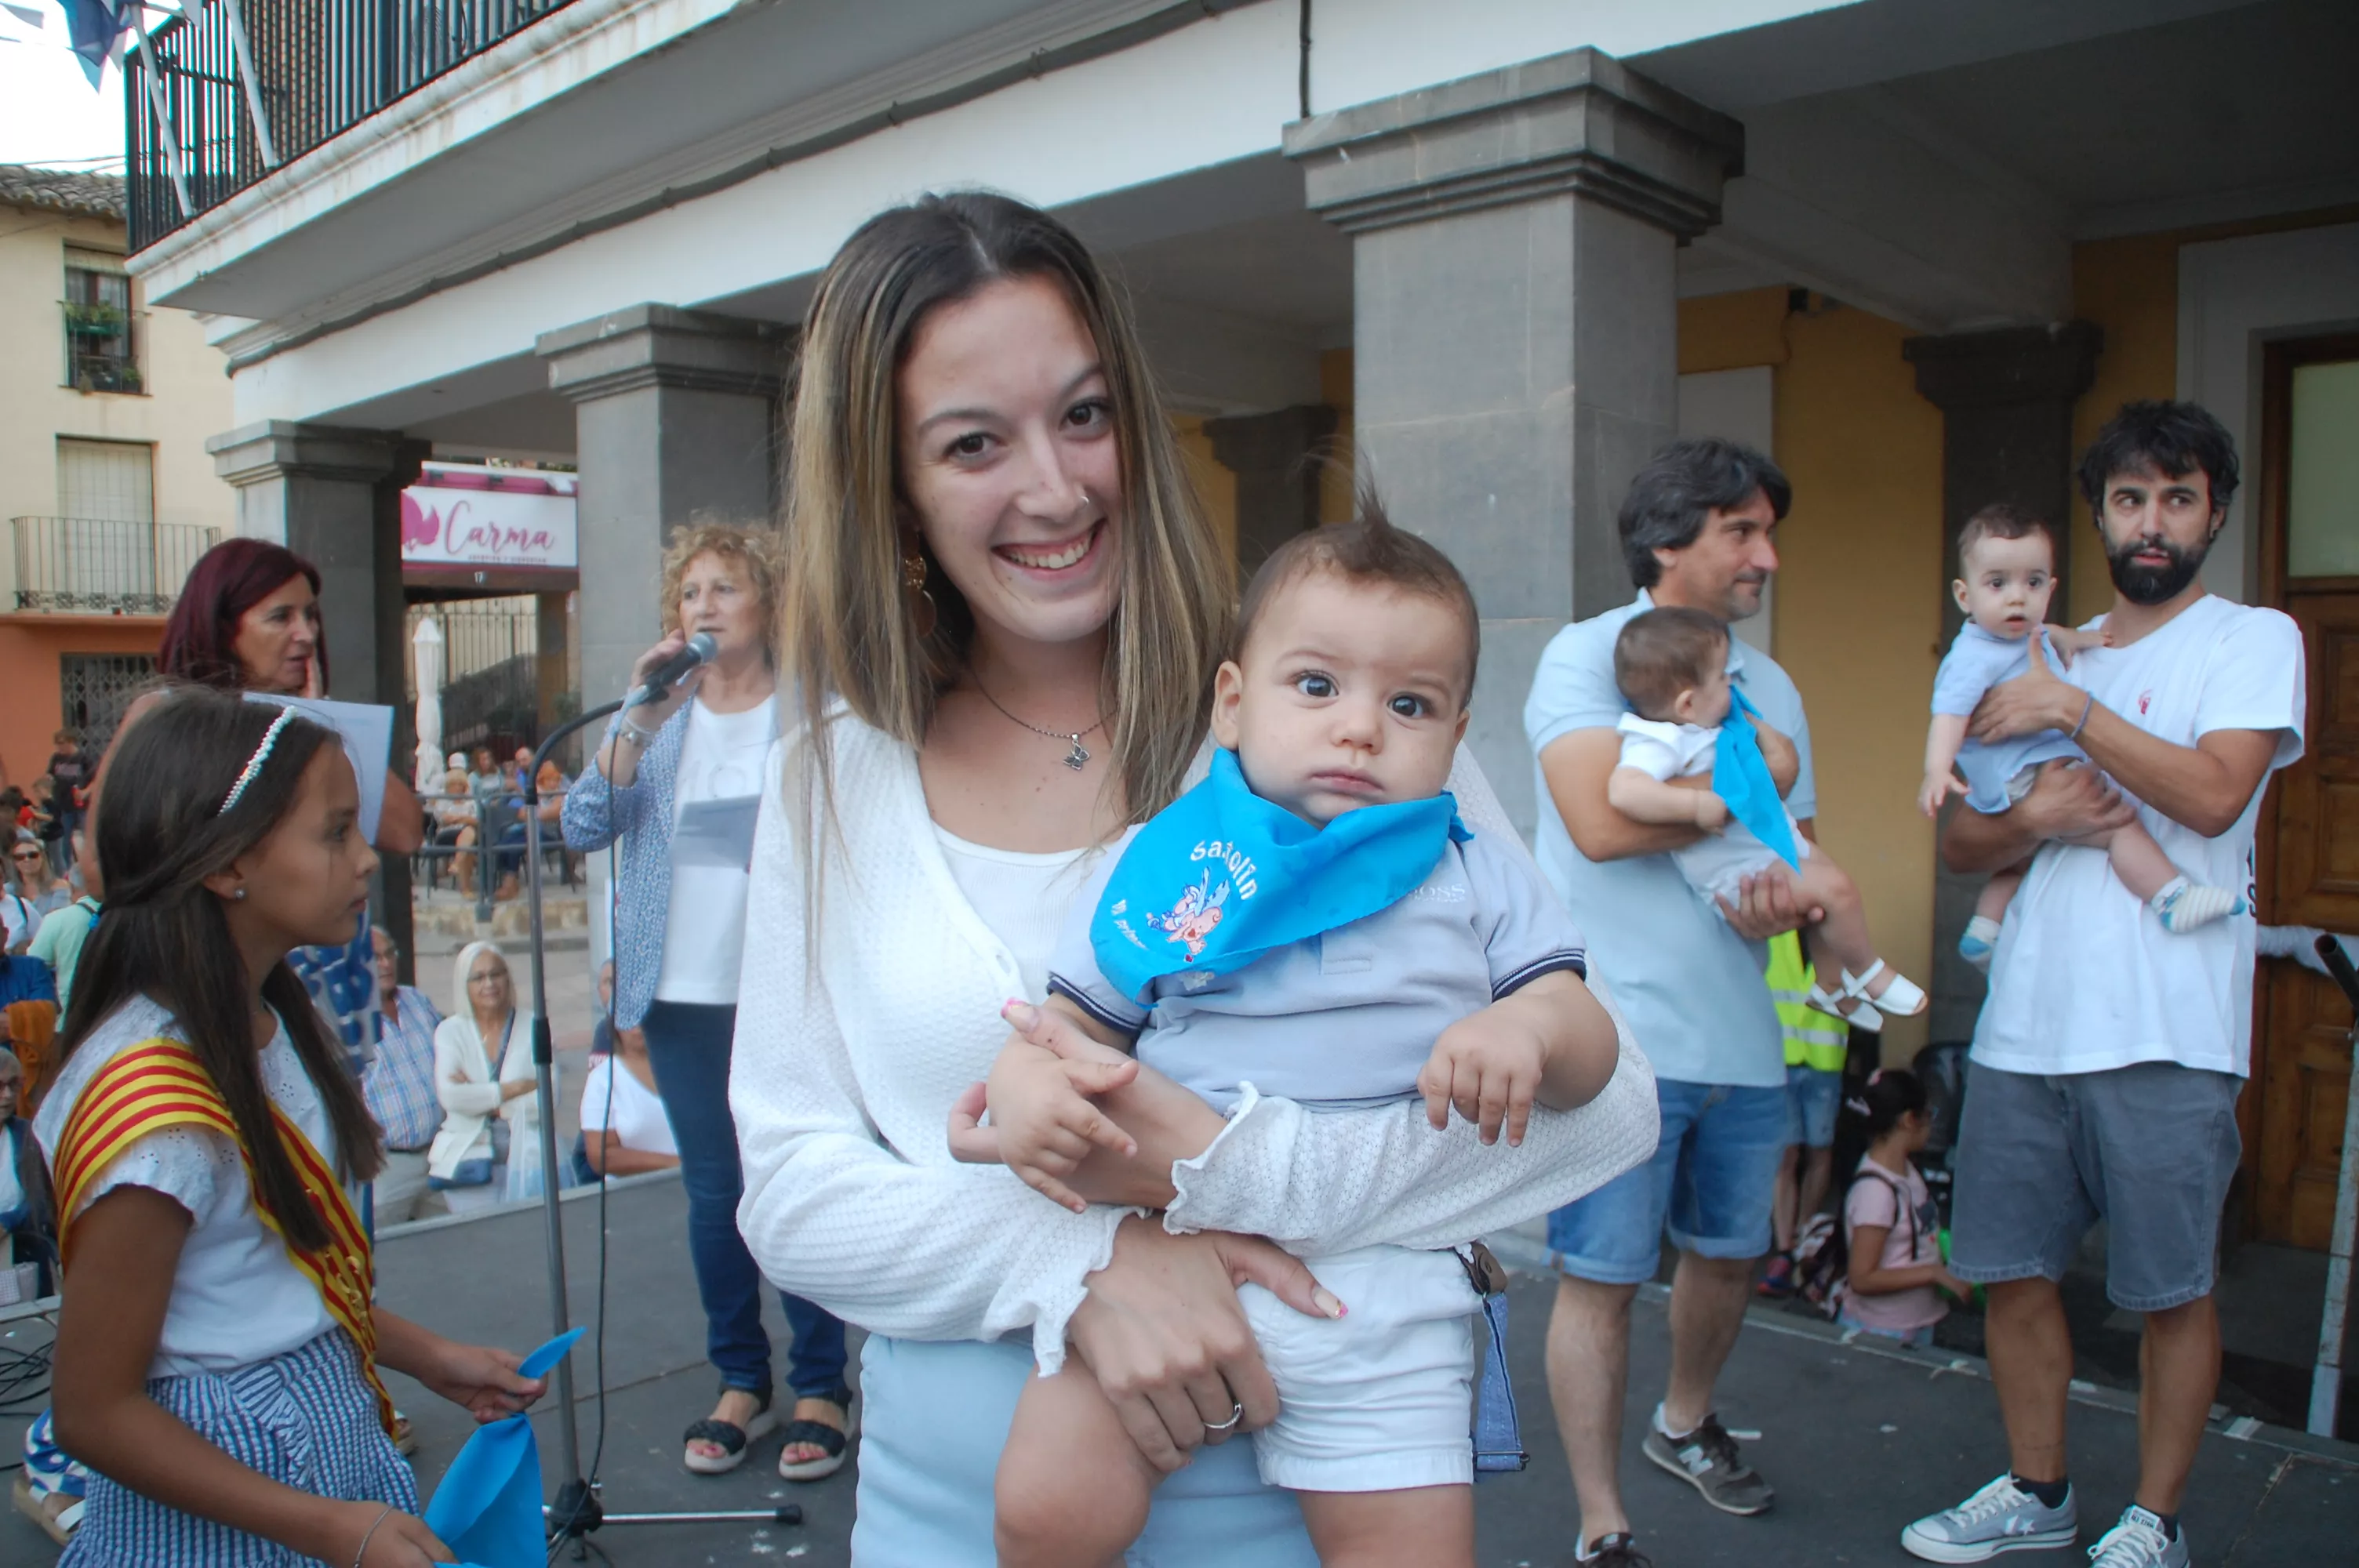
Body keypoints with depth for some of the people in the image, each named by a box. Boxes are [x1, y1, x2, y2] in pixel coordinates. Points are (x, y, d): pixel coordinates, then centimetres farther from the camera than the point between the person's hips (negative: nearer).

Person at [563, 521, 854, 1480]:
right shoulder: (653, 720, 9)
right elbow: (583, 828, -2)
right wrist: (641, 721, -14)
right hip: (681, 998, 4)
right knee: (712, 1193, 11)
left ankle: (820, 1388, 17)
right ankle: (740, 1382, 26)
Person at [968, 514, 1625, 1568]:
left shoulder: (1482, 883, 9)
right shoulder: (1158, 866, 7)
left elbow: (1593, 1048, 5)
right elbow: (1073, 1026, 9)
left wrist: (1529, 1028, -18)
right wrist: (1024, 1082, -13)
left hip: (1384, 1278, 1)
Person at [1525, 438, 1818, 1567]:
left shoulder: (1771, 686, 14)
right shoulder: (1585, 655, -7)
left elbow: (1802, 851, 16)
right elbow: (1602, 818, -23)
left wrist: (1783, 899, -9)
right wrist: (1755, 787, -11)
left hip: (1742, 1035, 7)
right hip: (1619, 1035, -6)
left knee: (1729, 1252, 20)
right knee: (1601, 1280, 1)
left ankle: (1684, 1424, 47)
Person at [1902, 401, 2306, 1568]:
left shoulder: (2253, 640, 3)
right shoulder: (2048, 658, 16)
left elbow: (2214, 793, -16)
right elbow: (1958, 845, 13)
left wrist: (2073, 708, -10)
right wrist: (2033, 819, -7)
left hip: (2165, 1034, -4)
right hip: (2024, 1022, 5)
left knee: (2172, 1292, 6)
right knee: (2013, 1272, 11)